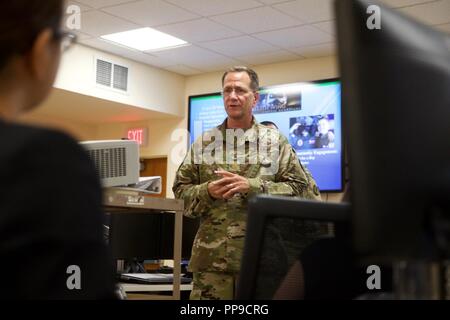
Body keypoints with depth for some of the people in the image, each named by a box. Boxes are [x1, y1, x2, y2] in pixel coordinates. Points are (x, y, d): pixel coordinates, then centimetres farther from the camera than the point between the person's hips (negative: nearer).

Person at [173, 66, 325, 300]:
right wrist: (207, 191, -9)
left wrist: (252, 187, -13)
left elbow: (299, 189, -1)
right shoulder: (204, 143, 11)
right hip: (212, 256, 2)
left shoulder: (275, 141, 6)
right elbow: (180, 189, 12)